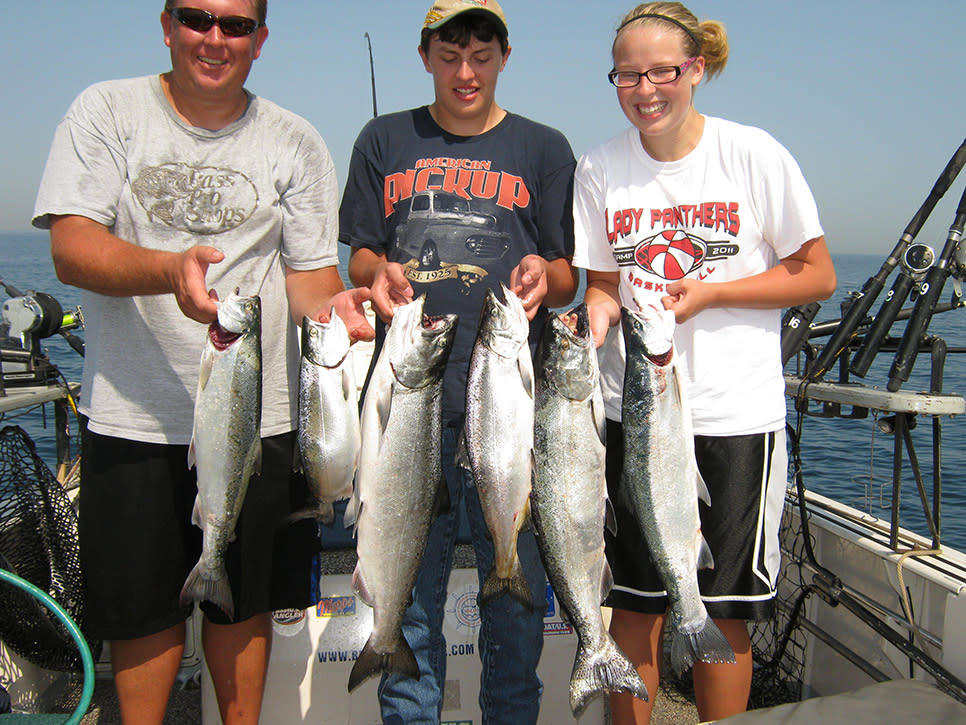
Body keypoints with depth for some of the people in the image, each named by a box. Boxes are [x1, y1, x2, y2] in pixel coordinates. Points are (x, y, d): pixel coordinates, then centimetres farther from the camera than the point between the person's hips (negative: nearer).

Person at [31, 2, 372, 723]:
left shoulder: (294, 141, 5)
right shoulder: (107, 111, 1)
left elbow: (310, 272, 4)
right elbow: (71, 249, -10)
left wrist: (330, 306, -20)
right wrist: (170, 269, -29)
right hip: (133, 417, -1)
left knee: (245, 600, 14)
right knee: (143, 606, 11)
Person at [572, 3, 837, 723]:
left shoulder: (754, 154, -5)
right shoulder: (600, 166, 2)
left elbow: (817, 277, -2)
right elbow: (604, 284, 8)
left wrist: (707, 293, -14)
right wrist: (597, 319, -15)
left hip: (736, 413, -2)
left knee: (724, 608, 7)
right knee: (636, 600, 11)